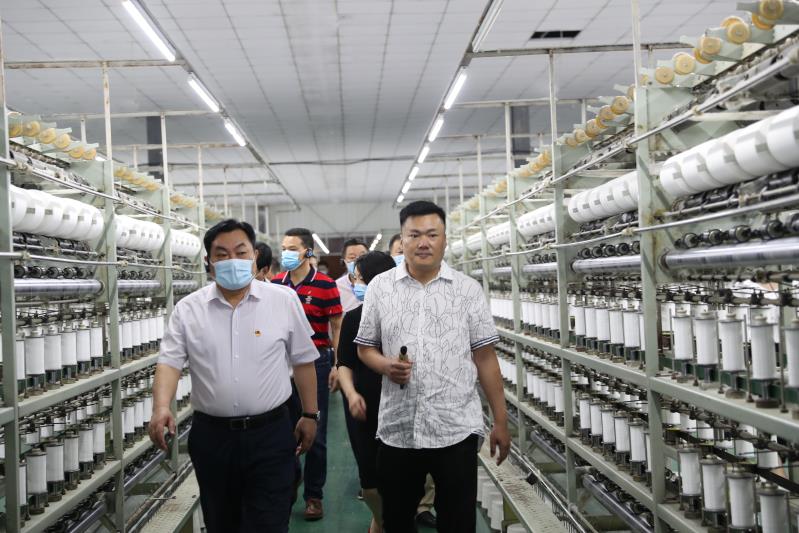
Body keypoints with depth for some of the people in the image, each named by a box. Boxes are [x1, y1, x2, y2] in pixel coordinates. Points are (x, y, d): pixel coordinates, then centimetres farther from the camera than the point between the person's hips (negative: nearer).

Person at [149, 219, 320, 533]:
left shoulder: (284, 301, -1)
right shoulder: (188, 309, 0)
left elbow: (303, 361, 5)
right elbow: (170, 362, -5)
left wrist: (310, 415, 7)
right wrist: (161, 407, -23)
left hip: (270, 435, -2)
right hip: (211, 435, 2)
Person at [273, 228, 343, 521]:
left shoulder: (325, 285, -7)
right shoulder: (276, 283, 4)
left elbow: (337, 327, -4)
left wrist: (338, 365, -10)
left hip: (316, 362, -4)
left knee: (315, 434, 4)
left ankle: (313, 495, 16)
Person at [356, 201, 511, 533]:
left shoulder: (468, 289, 1)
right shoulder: (379, 287, 3)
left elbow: (485, 358, 2)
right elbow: (365, 348, 10)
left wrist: (500, 421, 2)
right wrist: (385, 366, -13)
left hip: (456, 428, -1)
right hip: (397, 429, 1)